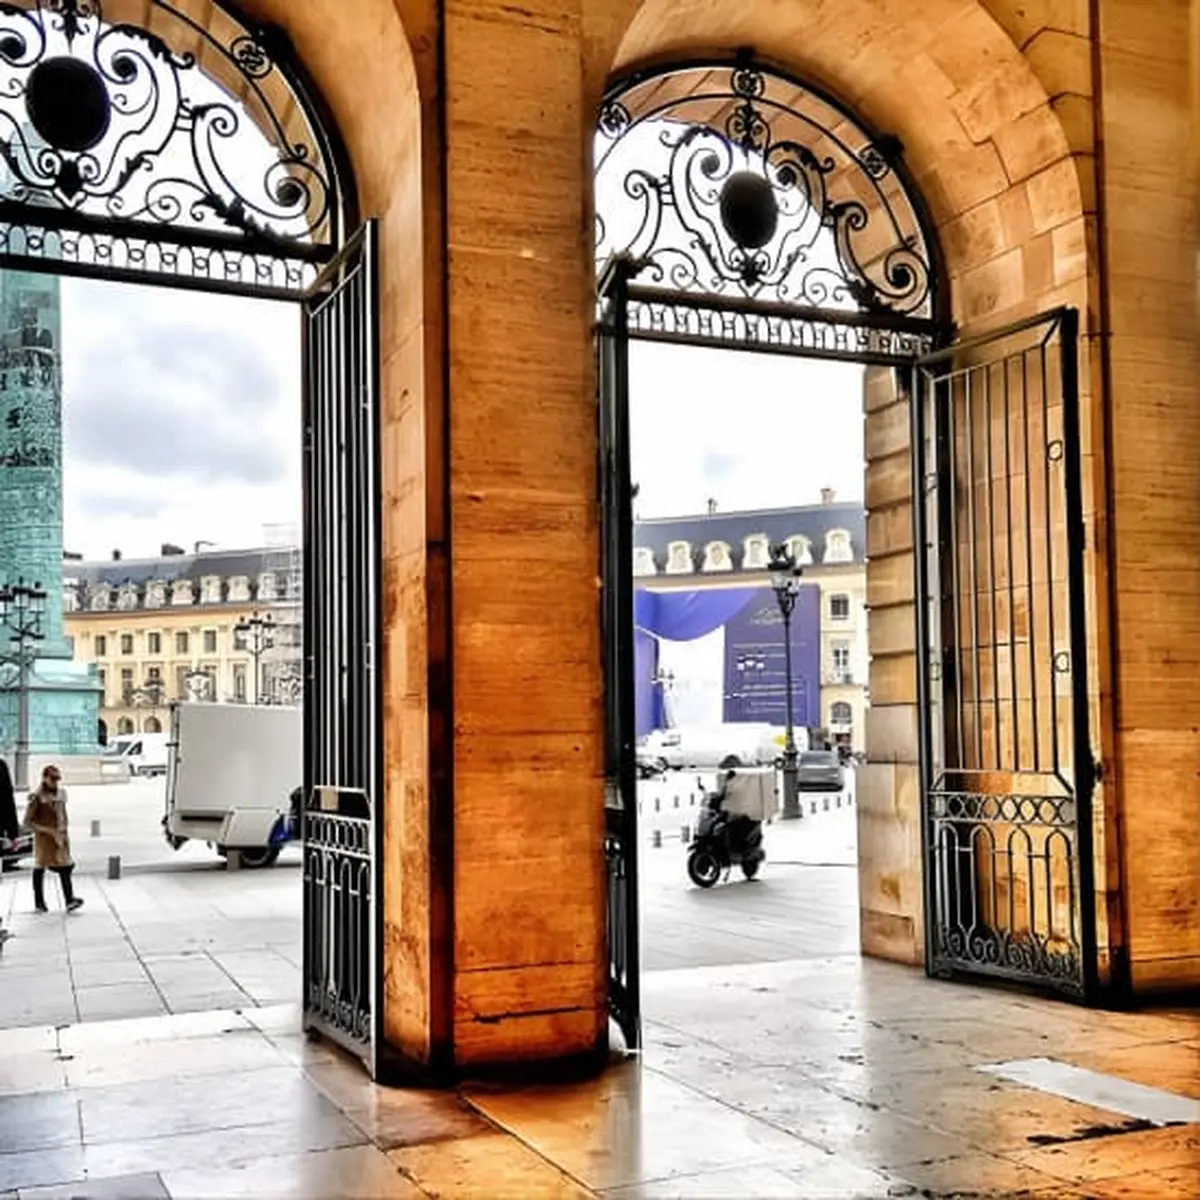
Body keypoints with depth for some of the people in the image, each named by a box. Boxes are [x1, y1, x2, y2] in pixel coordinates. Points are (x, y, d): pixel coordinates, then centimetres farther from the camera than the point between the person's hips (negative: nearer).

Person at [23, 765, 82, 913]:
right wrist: (47, 830, -18)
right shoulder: (37, 797, -9)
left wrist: (63, 831, 9)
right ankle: (39, 902, 20)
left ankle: (69, 900, -16)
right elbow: (27, 821, -11)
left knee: (65, 867, -8)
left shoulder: (61, 794, 8)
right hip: (43, 839, -4)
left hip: (60, 837, 4)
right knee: (40, 868, 8)